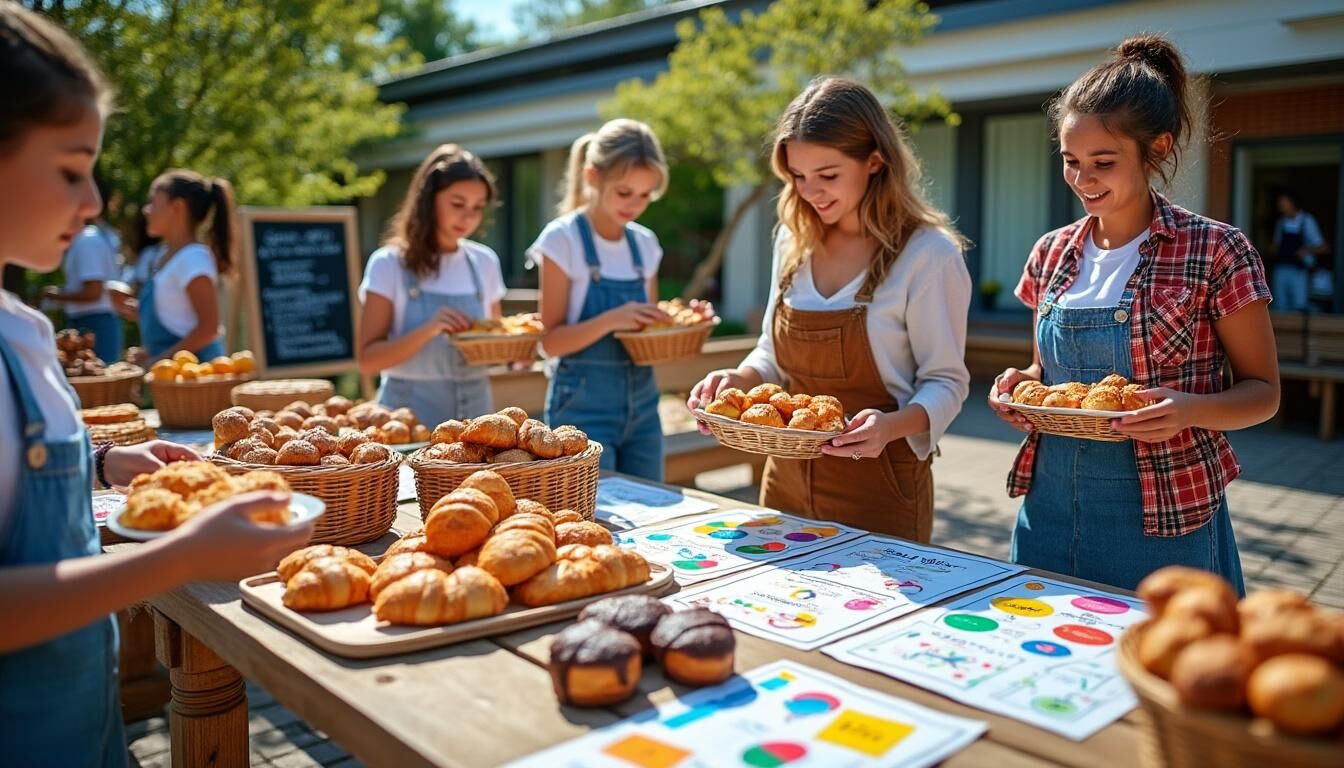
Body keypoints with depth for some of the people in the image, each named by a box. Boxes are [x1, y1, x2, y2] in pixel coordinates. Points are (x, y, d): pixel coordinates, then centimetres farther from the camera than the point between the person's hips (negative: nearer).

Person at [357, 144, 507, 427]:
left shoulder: (485, 262, 4)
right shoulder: (389, 263, -7)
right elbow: (368, 359, -10)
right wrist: (428, 331, -23)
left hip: (474, 407, 3)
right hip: (411, 410, -3)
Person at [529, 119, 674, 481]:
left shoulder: (645, 244, 7)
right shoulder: (563, 238, -9)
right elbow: (551, 341, -11)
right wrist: (612, 319, -25)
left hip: (641, 401, 6)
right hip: (584, 404, -5)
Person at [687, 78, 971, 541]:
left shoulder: (927, 254, -14)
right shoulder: (794, 240, 2)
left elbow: (945, 382, -11)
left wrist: (891, 425, -29)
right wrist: (739, 379, -9)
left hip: (879, 488, -5)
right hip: (788, 479, 6)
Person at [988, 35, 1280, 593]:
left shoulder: (1215, 251, -8)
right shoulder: (1051, 254, 5)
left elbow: (1262, 390, -3)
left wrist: (1188, 410, -23)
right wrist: (1023, 384, -6)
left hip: (1164, 519, -4)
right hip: (1052, 505, 4)